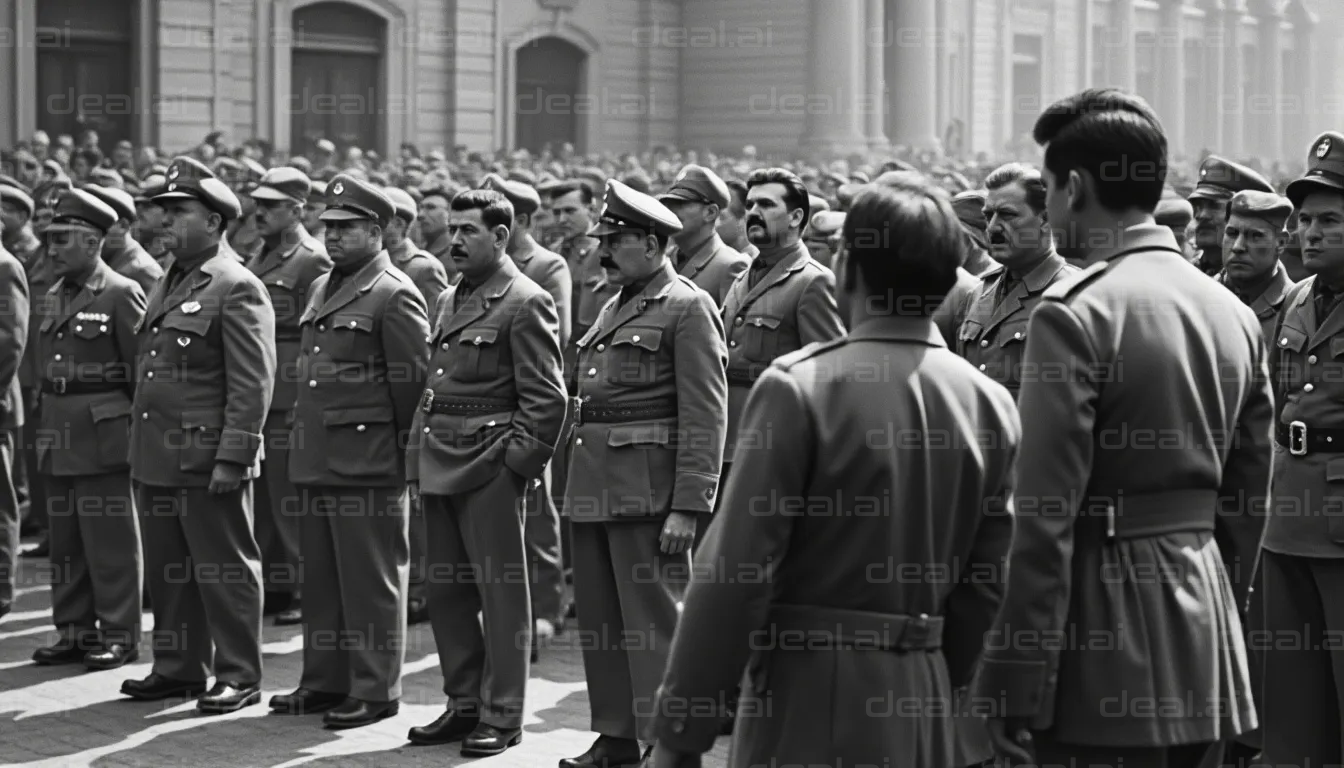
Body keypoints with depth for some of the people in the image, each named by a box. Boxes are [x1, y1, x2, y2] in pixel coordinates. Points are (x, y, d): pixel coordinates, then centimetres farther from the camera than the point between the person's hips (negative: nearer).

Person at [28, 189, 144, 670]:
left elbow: (143, 372, -10)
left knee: (111, 546, 0)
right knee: (65, 545, 12)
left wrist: (140, 432, -10)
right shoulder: (54, 298, 14)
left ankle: (119, 636, 7)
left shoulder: (121, 295, -9)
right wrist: (46, 431, 14)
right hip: (59, 444, 8)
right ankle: (75, 631, 21)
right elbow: (47, 368, 18)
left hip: (104, 444, -7)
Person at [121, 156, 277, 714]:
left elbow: (253, 385, -16)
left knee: (226, 571, 0)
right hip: (155, 458, 9)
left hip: (208, 459, -9)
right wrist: (141, 447, 15)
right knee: (167, 570, 14)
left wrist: (232, 458, -20)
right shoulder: (168, 284, 16)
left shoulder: (237, 289, -11)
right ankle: (178, 667, 25)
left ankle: (239, 676, 7)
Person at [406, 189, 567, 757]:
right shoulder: (450, 300, 17)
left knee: (500, 590, -1)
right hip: (440, 467, 8)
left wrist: (518, 461, -15)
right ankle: (463, 703, 22)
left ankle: (502, 716, 5)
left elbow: (547, 399, -12)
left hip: (490, 469, -8)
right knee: (446, 589, 12)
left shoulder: (526, 303, -8)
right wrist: (420, 457, 15)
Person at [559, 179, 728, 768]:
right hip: (593, 487, 9)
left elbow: (706, 417, -13)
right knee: (599, 619, 12)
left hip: (647, 491, -9)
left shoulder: (688, 308, -7)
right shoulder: (614, 307, 18)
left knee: (654, 621, -5)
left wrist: (687, 507, -18)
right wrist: (580, 484, 16)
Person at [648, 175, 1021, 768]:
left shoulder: (799, 387, -12)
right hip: (925, 707, 6)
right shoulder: (991, 403, 3)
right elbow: (988, 586, 6)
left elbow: (735, 570, -14)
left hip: (809, 702, -5)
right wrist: (945, 689, 17)